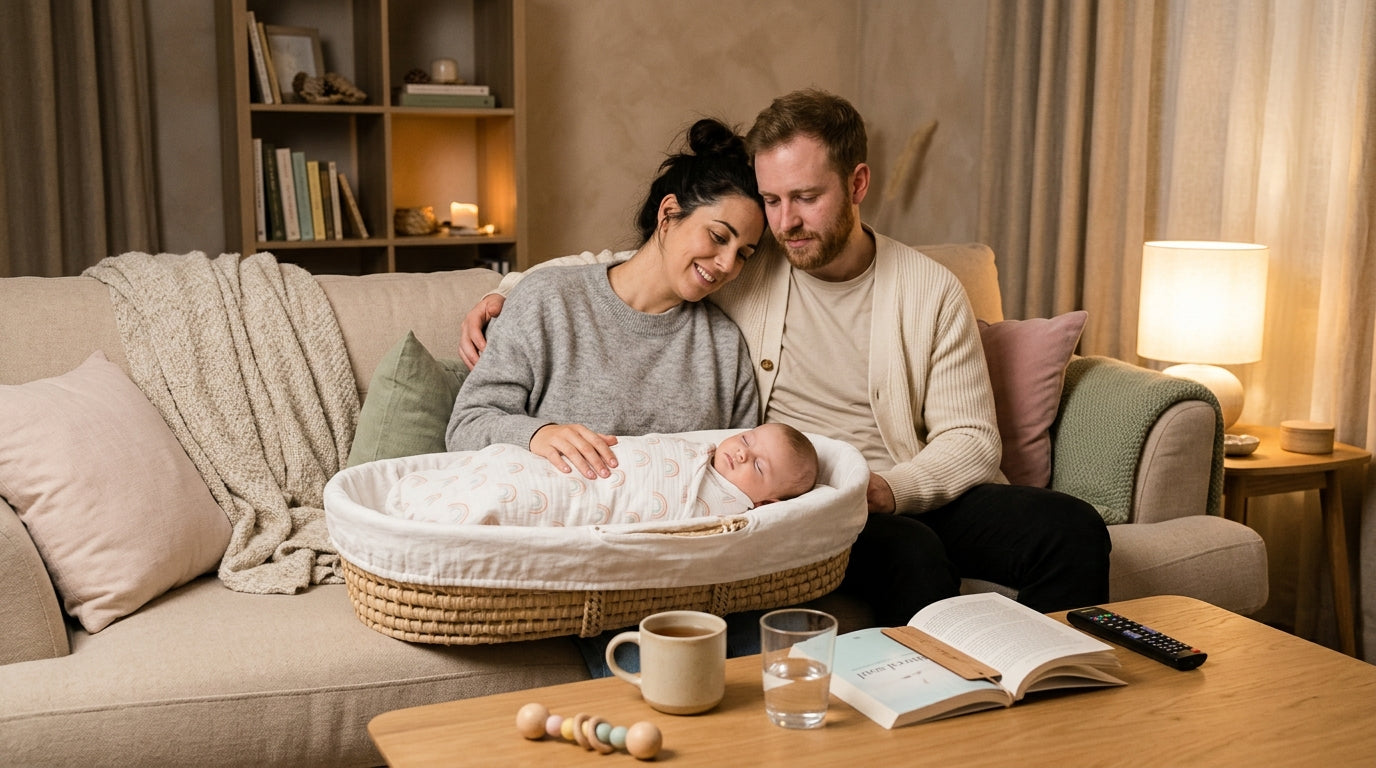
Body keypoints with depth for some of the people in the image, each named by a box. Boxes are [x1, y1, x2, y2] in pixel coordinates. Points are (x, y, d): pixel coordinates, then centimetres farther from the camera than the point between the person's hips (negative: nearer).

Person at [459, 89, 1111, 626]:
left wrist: (885, 490, -20)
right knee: (913, 556, -34)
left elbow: (972, 440, 1)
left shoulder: (931, 292, 3)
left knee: (1073, 529, -21)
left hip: (913, 493, 3)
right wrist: (504, 295, -3)